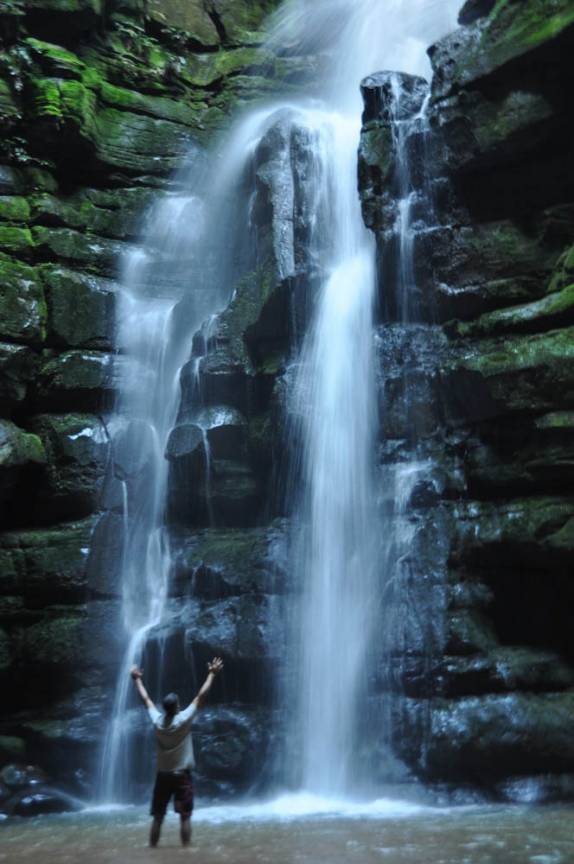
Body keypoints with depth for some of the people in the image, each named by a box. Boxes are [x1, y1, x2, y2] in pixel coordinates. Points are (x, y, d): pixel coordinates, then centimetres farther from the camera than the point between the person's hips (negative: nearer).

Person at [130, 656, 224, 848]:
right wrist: (212, 674, -6)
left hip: (162, 776, 4)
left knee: (157, 818, 9)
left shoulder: (157, 720, -6)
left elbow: (146, 699, 8)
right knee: (185, 817, 0)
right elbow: (201, 696, -12)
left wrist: (138, 679, 20)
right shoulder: (183, 720, -14)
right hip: (182, 776, -3)